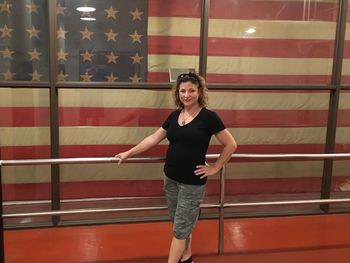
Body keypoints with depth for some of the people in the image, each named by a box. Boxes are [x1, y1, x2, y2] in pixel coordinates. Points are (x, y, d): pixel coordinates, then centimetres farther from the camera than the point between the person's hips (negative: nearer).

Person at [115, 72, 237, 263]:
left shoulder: (208, 117, -12)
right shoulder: (174, 116, 4)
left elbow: (231, 145, -9)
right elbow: (153, 138, 10)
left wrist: (215, 168, -8)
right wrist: (128, 153, 10)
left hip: (193, 182, -5)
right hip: (170, 178, 6)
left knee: (180, 228, 3)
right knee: (182, 223, 20)